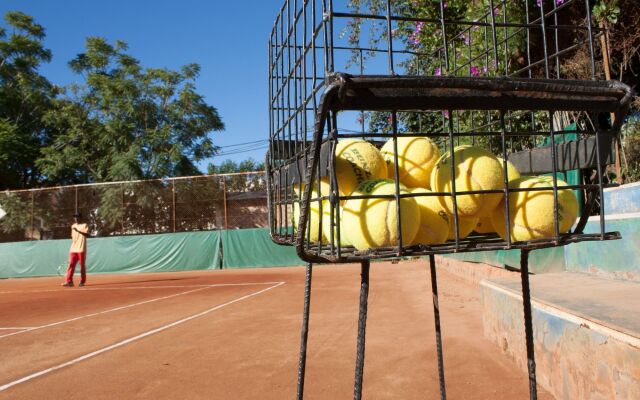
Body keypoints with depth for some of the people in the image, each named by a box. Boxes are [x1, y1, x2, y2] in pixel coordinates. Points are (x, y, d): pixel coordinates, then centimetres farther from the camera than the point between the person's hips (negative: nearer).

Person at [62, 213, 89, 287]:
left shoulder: (84, 225, -2)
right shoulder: (73, 226, 16)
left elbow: (87, 235, -17)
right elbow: (73, 237, 22)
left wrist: (78, 231, -28)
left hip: (81, 249, -5)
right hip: (73, 249, 5)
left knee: (82, 265, 1)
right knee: (71, 264, -5)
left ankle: (82, 281, 10)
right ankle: (69, 281, -10)